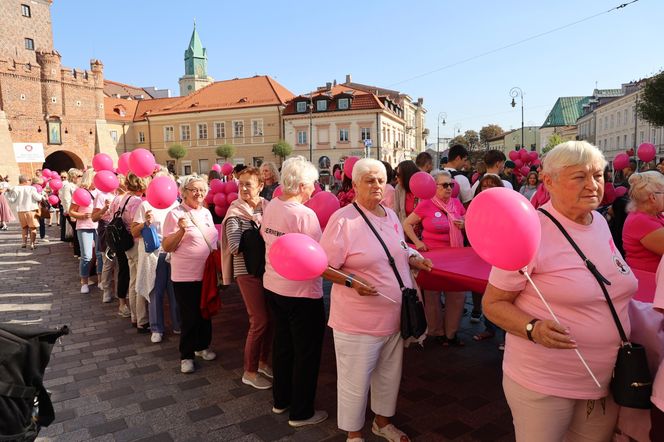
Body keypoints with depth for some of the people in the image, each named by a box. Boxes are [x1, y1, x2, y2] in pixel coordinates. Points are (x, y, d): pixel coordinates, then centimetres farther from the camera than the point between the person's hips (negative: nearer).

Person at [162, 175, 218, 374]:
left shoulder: (206, 212, 8)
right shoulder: (175, 214, -10)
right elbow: (166, 247, -12)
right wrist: (182, 230, -27)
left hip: (208, 273, 6)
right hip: (186, 276, -6)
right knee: (190, 316, 3)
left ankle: (202, 346, 37)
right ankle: (186, 356, 21)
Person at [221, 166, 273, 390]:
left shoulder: (268, 207, 3)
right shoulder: (236, 212, -8)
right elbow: (235, 246, -16)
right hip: (248, 271, -5)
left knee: (270, 318, 11)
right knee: (260, 320, -3)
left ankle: (263, 362, 32)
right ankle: (249, 371, 15)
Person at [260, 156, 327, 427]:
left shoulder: (270, 207, 1)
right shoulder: (305, 214, -22)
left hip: (273, 285, 8)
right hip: (301, 292, -8)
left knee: (282, 344, 22)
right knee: (306, 352, 9)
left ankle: (281, 400, 38)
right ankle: (301, 413, 22)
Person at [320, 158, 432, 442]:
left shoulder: (390, 215, 6)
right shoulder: (343, 220, -18)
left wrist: (414, 259, 0)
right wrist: (351, 282, -30)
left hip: (395, 315, 8)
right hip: (359, 321, -7)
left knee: (389, 375, 24)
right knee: (356, 382, 9)